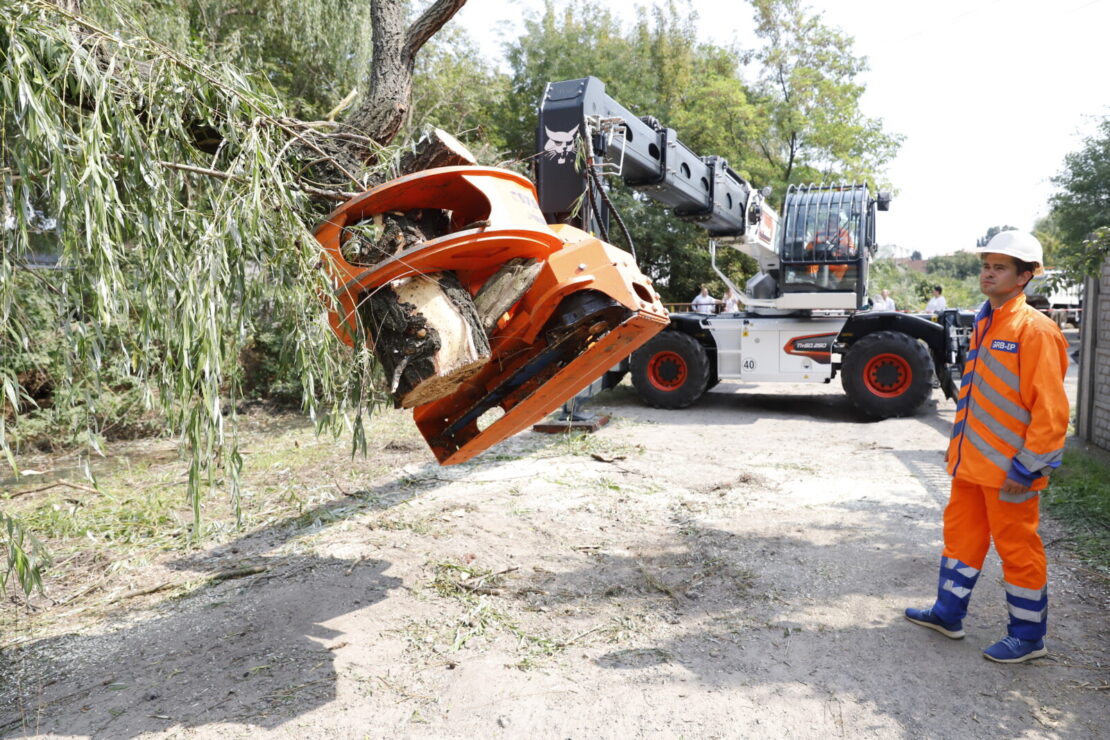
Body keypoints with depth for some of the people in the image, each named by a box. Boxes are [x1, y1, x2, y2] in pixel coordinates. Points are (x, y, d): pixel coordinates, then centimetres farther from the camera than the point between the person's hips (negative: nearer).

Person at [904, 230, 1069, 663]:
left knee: (1017, 548, 5)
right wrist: (958, 442, 19)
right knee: (961, 533, 17)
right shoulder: (984, 324, 10)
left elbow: (1050, 409, -19)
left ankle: (1029, 637, 22)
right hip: (972, 461, 8)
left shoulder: (1034, 329, -16)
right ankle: (948, 615, 31)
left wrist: (1026, 467, -19)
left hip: (1008, 467, -8)